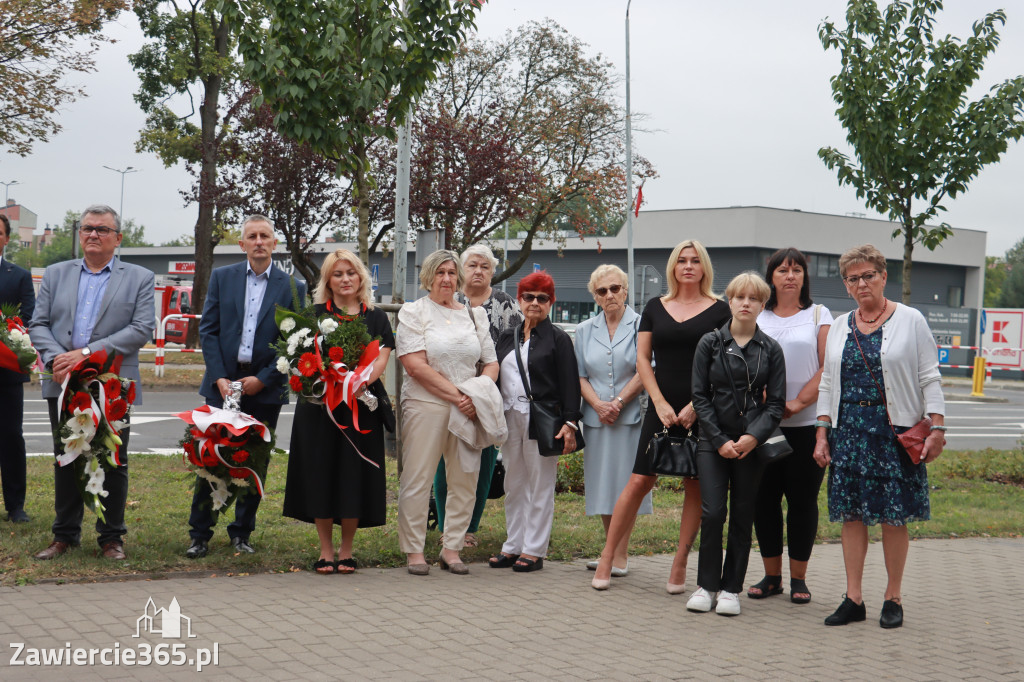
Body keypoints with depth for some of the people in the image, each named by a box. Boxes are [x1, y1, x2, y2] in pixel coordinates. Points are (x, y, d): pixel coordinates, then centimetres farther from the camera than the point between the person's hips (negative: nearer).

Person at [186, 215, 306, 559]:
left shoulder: (292, 288, 2)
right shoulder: (222, 277, 7)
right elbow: (208, 330, 4)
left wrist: (263, 379, -9)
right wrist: (219, 377, -7)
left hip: (264, 388, 0)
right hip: (223, 382, 0)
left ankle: (242, 533, 18)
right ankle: (200, 534, 8)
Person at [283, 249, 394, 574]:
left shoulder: (376, 318, 10)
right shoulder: (315, 315, 8)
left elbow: (382, 358, -1)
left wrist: (361, 382, -20)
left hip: (362, 407, 0)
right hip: (319, 405, 0)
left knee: (354, 475, 0)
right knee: (321, 473, 0)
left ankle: (346, 550, 13)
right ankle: (326, 550, 11)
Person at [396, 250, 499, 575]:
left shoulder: (474, 315, 15)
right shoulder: (413, 311, 2)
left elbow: (491, 364, 14)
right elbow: (415, 365, -9)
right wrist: (457, 395, -14)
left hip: (469, 410, 4)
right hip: (425, 406, -4)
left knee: (465, 480, 4)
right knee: (417, 479, -3)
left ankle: (452, 549, 14)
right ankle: (414, 551, 7)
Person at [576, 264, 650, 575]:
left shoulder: (641, 325, 0)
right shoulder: (585, 330, 13)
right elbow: (580, 375, 8)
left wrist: (618, 403, -13)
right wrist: (598, 404, -8)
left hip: (630, 416, -4)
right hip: (596, 418, 4)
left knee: (626, 485, -4)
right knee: (602, 484, 7)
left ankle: (621, 555, 2)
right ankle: (610, 550, 17)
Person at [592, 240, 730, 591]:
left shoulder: (719, 310, 3)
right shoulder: (655, 307, 10)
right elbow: (642, 358, 8)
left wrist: (696, 406, -10)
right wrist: (660, 403, -4)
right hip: (662, 408, 1)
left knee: (696, 486, 2)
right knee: (640, 481, -2)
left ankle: (680, 563, 10)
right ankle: (606, 558, 4)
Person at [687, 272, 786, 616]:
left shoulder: (771, 349, 5)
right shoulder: (710, 343, 3)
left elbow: (776, 403, 3)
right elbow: (700, 397, 1)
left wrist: (754, 436, -13)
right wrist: (720, 441, -8)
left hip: (752, 444, 1)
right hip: (713, 442, -1)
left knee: (743, 516, 3)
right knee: (712, 512, -7)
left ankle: (731, 588, 13)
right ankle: (706, 585, 6)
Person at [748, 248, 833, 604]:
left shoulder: (818, 315, 6)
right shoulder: (758, 318, 11)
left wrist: (796, 404, -13)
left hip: (807, 423, -2)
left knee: (802, 500, 1)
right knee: (764, 498, 3)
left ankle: (798, 578, 10)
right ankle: (771, 575, 13)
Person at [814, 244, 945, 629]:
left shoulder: (910, 321, 1)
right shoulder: (840, 327, 13)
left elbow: (929, 378, -1)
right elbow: (827, 384, 14)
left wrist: (937, 428, -8)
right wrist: (822, 435, 7)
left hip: (896, 432, -4)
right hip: (849, 430, 4)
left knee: (894, 516, 0)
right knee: (851, 513, 3)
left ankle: (893, 598, 11)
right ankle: (853, 599, 9)